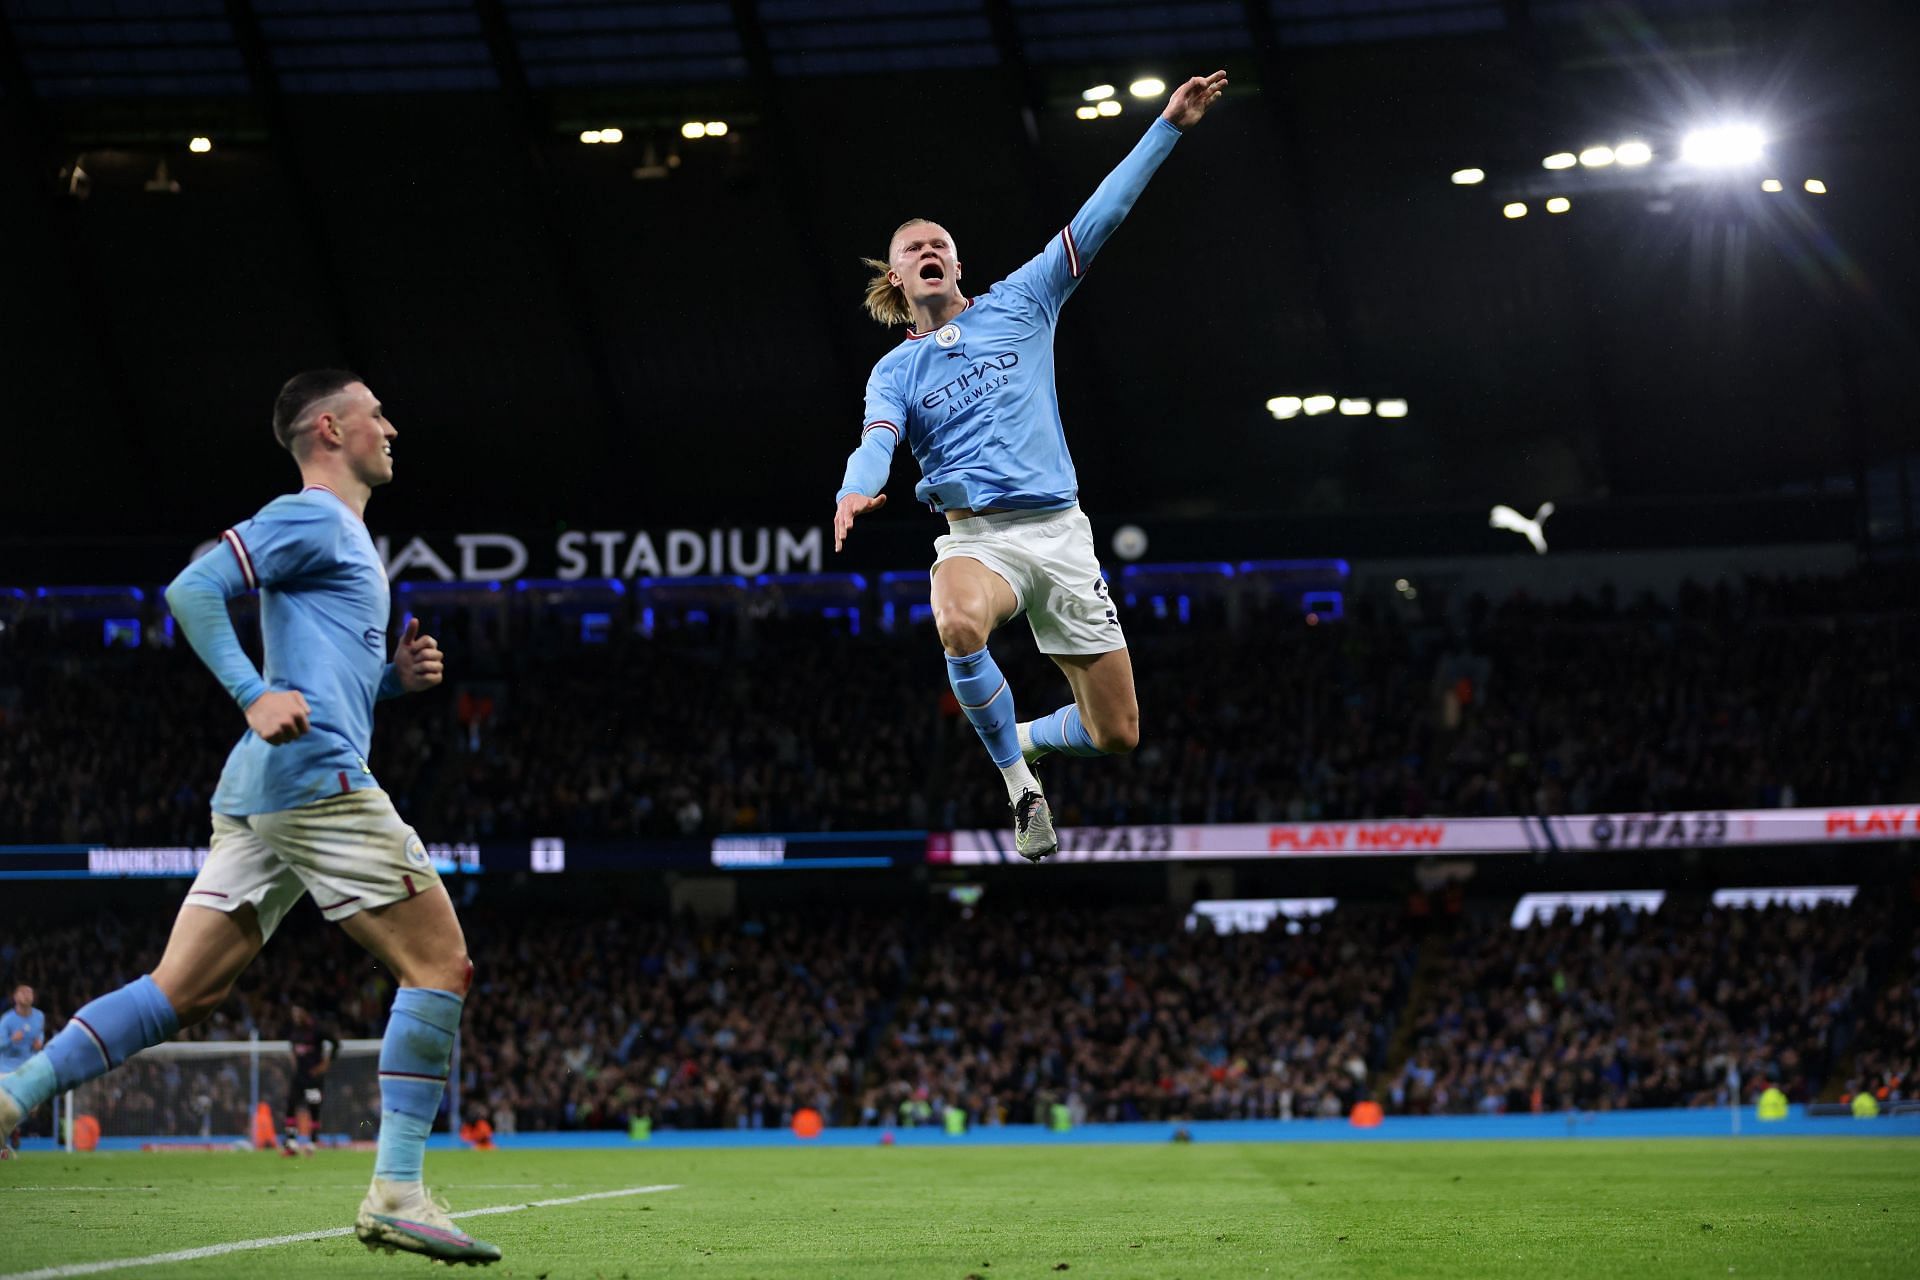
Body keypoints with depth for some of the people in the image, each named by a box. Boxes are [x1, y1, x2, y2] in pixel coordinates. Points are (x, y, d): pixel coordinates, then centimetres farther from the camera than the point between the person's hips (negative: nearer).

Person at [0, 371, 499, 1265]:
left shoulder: (340, 535, 28)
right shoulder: (311, 518, -2)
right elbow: (192, 590, -14)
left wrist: (397, 678, 17)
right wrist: (256, 696, -21)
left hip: (256, 793, 10)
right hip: (316, 780, -10)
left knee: (181, 993, 3)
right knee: (441, 964, -7)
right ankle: (395, 1193, -11)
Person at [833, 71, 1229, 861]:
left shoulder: (1017, 306, 12)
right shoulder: (896, 370, 10)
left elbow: (1097, 221, 8)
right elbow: (878, 442, -9)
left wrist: (1168, 126, 3)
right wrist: (854, 493, -34)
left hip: (1061, 532, 2)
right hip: (977, 535, -2)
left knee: (1117, 735, 0)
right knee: (960, 624, -40)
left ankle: (1024, 738, 36)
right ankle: (1018, 782, -18)